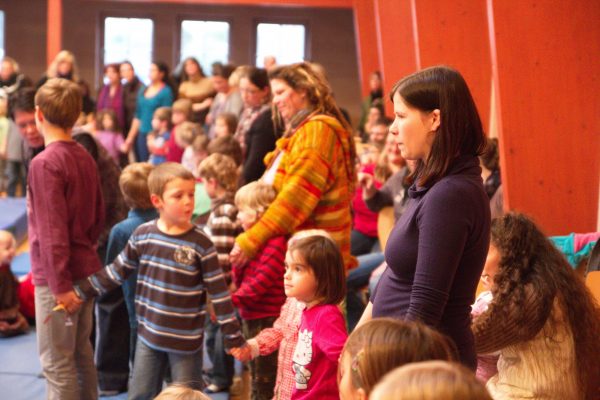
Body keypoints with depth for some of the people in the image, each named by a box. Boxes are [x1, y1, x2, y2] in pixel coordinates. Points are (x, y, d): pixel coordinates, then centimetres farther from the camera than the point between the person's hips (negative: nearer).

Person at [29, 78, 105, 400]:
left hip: (58, 277, -8)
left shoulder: (45, 163, -18)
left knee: (57, 363, 0)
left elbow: (51, 230, -21)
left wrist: (60, 285, -20)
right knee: (81, 353, 19)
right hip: (86, 271, 8)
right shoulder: (85, 158, 5)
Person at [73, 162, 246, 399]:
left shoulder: (201, 244, -13)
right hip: (148, 335, 3)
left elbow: (219, 293, -9)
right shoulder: (143, 235, -4)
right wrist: (80, 293, 10)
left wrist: (234, 338, -10)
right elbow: (116, 272, 9)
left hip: (186, 341, -3)